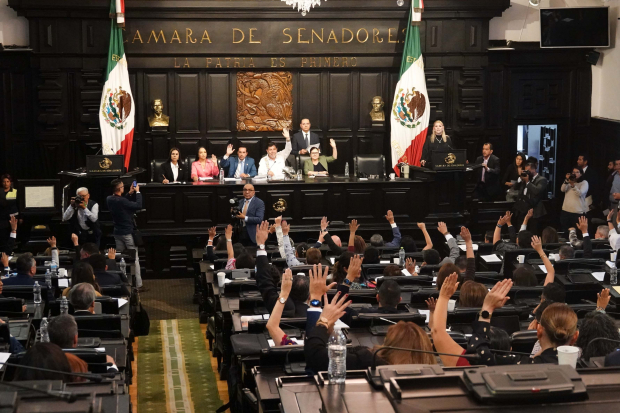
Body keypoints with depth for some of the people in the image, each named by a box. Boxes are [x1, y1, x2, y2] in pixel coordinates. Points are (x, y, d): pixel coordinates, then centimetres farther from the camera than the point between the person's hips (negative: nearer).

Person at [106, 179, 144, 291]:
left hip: (117, 233, 8)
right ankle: (138, 285, 0)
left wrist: (130, 193, 14)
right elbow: (139, 206, -23)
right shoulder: (121, 201, -25)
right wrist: (137, 192, -12)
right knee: (135, 259, -1)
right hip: (128, 233, -8)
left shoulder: (110, 199, 0)